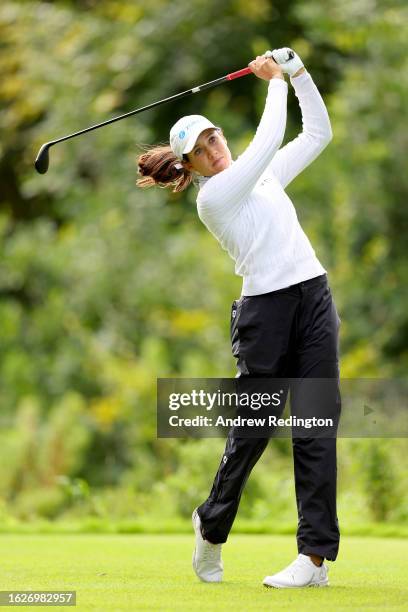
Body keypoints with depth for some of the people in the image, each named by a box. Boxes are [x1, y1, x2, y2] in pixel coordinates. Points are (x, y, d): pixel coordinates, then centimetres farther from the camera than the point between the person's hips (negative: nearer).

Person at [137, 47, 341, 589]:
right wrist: (276, 82, 2)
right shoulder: (212, 196, -4)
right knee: (252, 429, 1)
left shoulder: (263, 176, 18)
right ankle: (212, 526, 27)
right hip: (266, 309, -5)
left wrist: (299, 74, 10)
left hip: (314, 298, 5)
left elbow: (318, 133, 21)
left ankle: (315, 555, -6)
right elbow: (268, 141, -10)